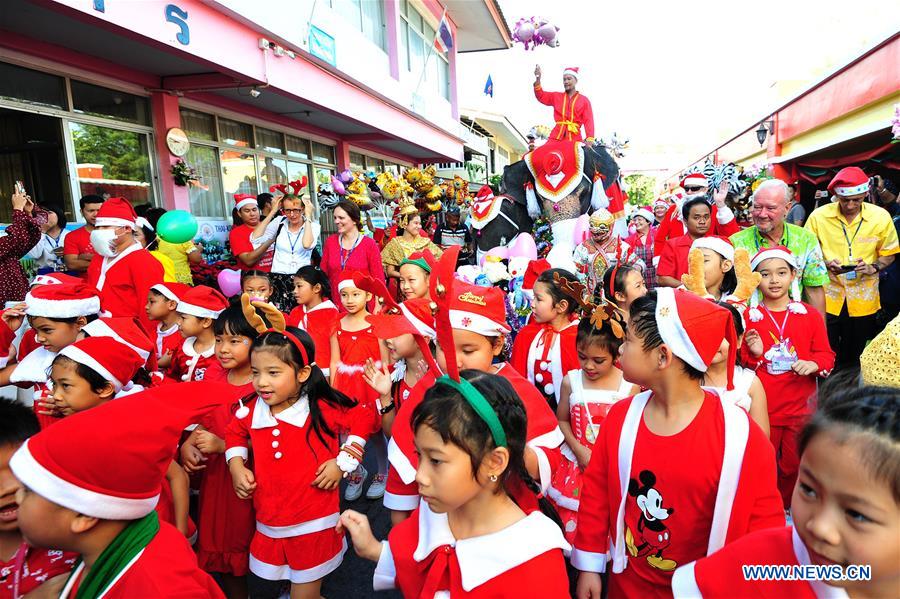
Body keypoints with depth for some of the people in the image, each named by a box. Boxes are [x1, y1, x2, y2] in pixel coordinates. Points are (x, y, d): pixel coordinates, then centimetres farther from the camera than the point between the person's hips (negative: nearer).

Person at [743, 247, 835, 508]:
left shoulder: (810, 315, 1)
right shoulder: (748, 318, -3)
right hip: (761, 407, -1)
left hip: (800, 406, 1)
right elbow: (740, 363, 2)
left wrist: (813, 364, -16)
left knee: (795, 466, 14)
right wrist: (754, 354, -18)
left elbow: (826, 355, 4)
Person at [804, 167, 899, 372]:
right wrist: (825, 264, -17)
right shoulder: (819, 216, -8)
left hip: (863, 299, 1)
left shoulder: (881, 216, -5)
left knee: (856, 358, 16)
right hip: (827, 297, -1)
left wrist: (873, 267, -15)